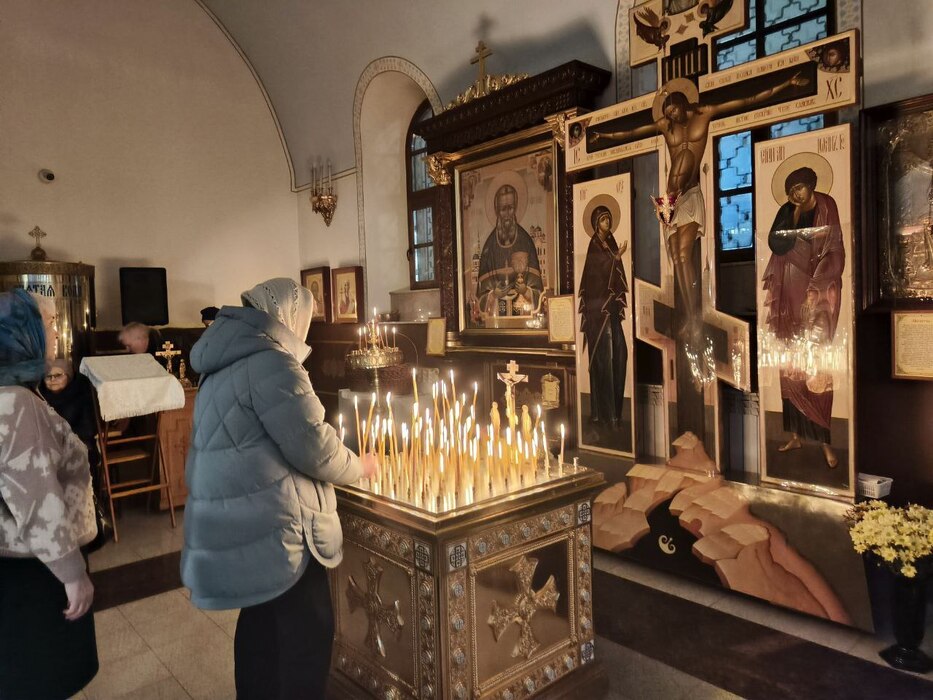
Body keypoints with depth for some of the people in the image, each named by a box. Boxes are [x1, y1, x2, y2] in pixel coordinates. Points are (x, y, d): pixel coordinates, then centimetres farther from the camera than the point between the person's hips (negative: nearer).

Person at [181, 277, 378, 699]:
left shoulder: (225, 365, 13)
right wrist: (359, 467, -1)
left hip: (237, 522, 10)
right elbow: (313, 447, -20)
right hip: (270, 528, -10)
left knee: (261, 624, 23)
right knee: (307, 633, 4)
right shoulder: (270, 363, -19)